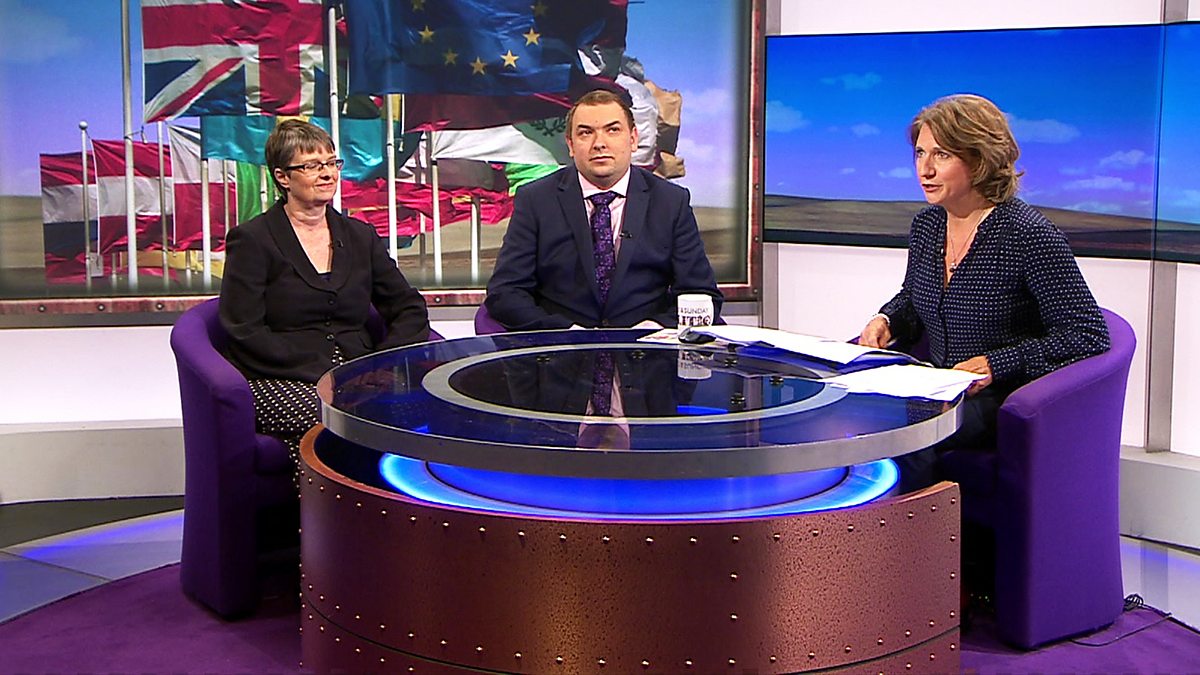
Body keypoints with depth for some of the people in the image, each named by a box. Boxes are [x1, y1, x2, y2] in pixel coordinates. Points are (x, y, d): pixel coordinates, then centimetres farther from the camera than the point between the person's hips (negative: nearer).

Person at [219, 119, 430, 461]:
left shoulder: (360, 236, 19)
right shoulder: (252, 240, 4)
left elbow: (409, 308, 15)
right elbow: (245, 334, -5)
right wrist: (319, 375, -15)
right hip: (277, 383, -4)